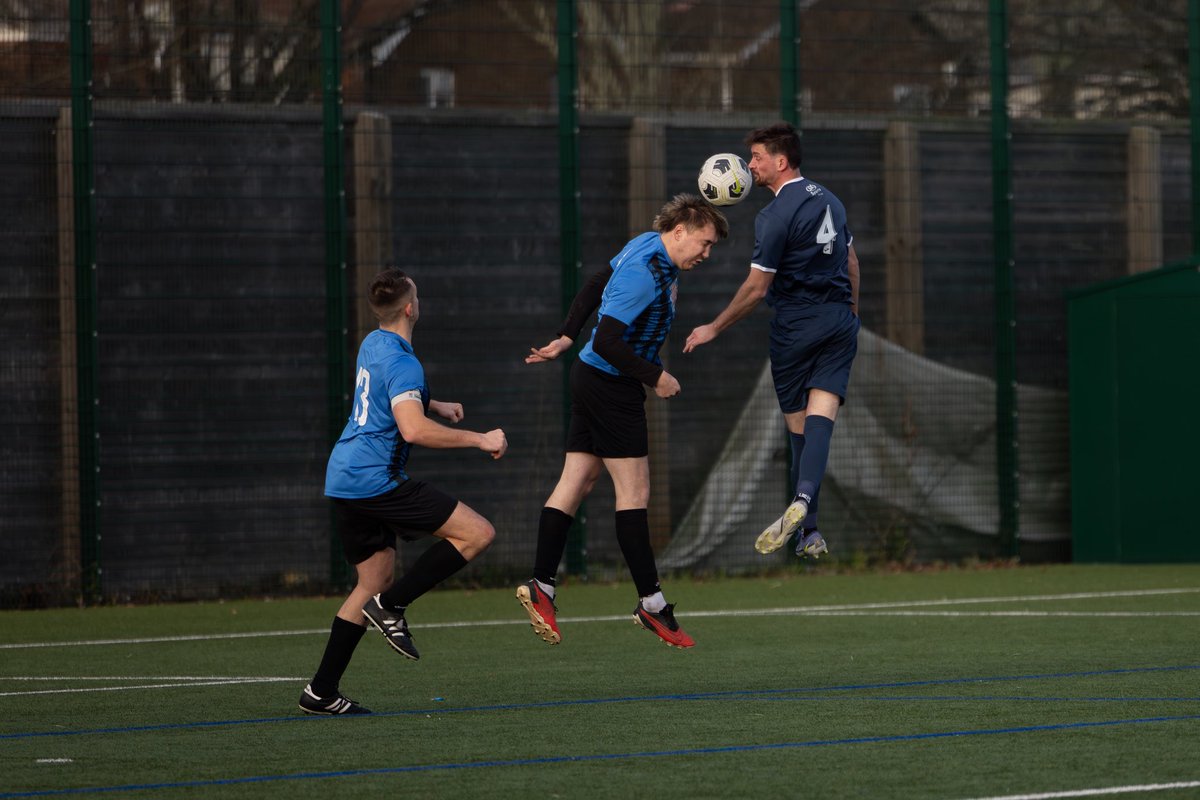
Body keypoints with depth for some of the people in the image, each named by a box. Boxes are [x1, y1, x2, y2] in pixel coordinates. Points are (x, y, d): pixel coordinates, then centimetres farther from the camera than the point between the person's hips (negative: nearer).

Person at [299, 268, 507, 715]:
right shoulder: (402, 363, -15)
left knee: (374, 579, 15)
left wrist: (436, 406, 31)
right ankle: (391, 606, -9)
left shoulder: (372, 345, 15)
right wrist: (479, 440, -22)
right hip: (376, 478, -10)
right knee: (477, 533, -11)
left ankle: (321, 692, 12)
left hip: (343, 478, 10)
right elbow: (414, 430, -28)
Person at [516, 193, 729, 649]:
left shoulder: (647, 247, 7)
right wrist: (654, 378, -19)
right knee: (633, 493, -5)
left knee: (574, 484, 8)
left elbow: (595, 286, 19)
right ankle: (651, 603, -2)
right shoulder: (643, 275, -25)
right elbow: (608, 342, -28)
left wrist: (566, 338, 24)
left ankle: (540, 587, 6)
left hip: (592, 376, 10)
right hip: (610, 386, -10)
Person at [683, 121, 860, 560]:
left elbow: (756, 288, -13)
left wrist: (714, 329, -4)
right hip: (839, 322, 5)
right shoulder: (829, 200, 10)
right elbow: (851, 262, 20)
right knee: (821, 416, -8)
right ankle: (804, 500, -32)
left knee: (798, 427, 5)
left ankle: (808, 531, 5)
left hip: (795, 327, -5)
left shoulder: (775, 215, -13)